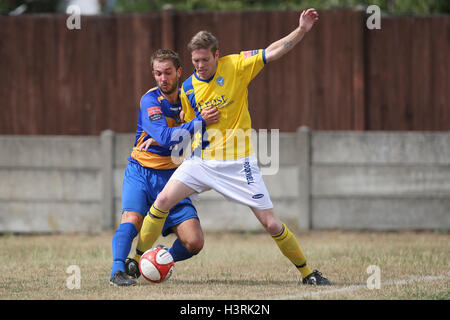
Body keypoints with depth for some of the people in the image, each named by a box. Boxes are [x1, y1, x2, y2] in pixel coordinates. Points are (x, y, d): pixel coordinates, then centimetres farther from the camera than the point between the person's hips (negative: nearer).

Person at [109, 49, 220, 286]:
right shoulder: (150, 101, -12)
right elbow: (165, 137, -26)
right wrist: (199, 121, -31)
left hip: (171, 177, 4)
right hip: (141, 173, -4)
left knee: (194, 243, -9)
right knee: (132, 218, -32)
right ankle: (118, 270, -34)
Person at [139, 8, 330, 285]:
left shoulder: (235, 66, -7)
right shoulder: (188, 89, 3)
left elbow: (273, 52, -11)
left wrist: (302, 31, -21)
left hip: (237, 163, -3)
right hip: (202, 159, 3)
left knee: (271, 223, -6)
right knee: (163, 200, -11)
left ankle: (307, 272, 11)